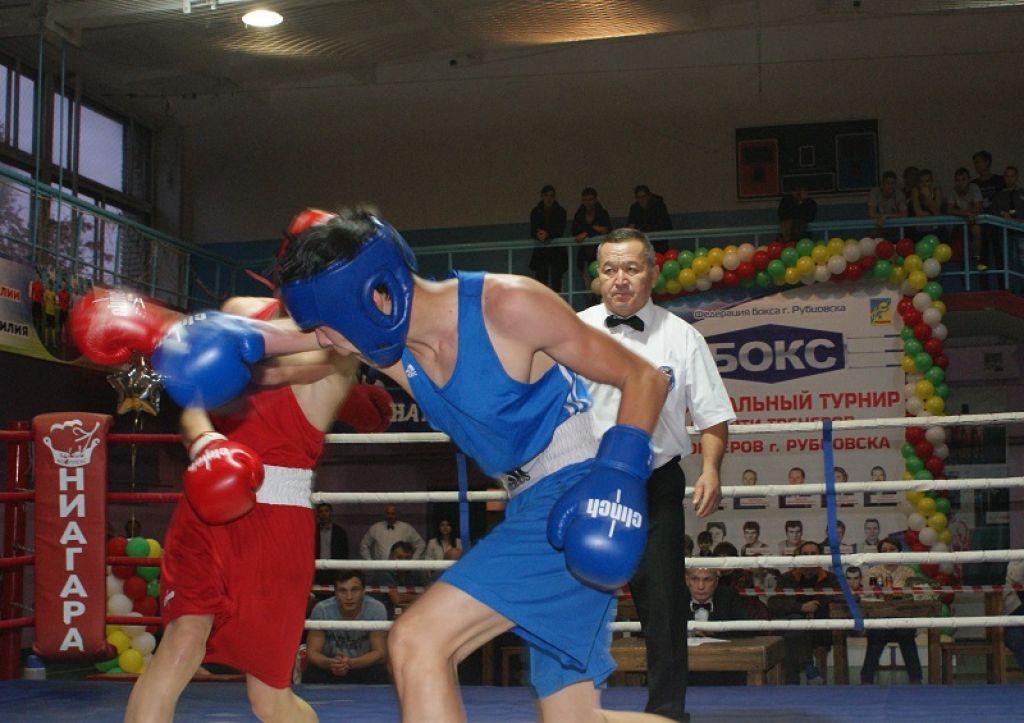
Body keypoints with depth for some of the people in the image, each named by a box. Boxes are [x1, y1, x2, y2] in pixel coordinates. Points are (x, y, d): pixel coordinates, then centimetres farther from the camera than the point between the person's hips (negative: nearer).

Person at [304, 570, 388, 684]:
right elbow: (312, 652, -14)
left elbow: (380, 653, -17)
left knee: (379, 674, -31)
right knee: (311, 674, -31)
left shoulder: (376, 610, -17)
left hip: (363, 666, 0)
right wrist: (330, 663, -38)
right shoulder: (321, 610, -16)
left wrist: (351, 663, -36)